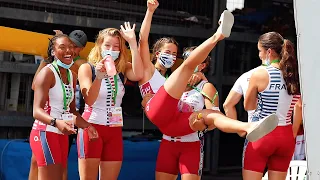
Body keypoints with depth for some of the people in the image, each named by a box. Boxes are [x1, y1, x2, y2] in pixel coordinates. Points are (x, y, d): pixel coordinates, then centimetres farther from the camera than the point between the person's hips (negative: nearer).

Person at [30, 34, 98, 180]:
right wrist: (56, 122, -38)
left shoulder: (72, 76, 13)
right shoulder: (47, 73, -12)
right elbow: (37, 111, -21)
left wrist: (87, 126, 6)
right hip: (45, 133, -8)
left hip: (62, 135, 8)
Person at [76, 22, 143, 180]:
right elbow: (89, 100, -15)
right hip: (91, 128, -4)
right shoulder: (87, 68, -3)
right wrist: (99, 77, -31)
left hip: (115, 131, 4)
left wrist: (132, 42, -17)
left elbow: (138, 75, -18)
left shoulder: (122, 70, 6)